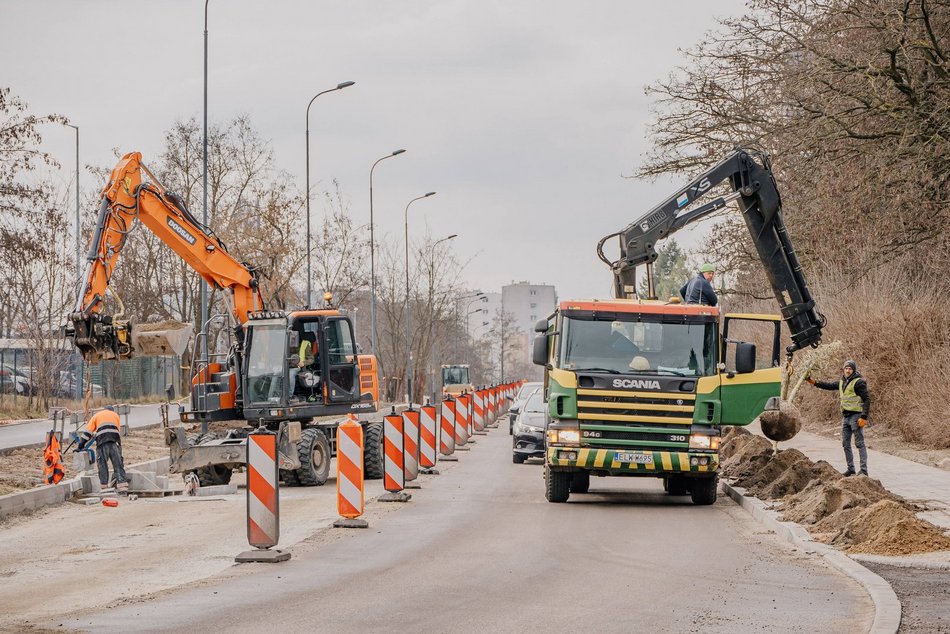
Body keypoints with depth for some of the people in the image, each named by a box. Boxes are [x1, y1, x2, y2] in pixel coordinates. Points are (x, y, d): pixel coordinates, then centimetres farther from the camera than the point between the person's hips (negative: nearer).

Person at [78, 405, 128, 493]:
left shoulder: (97, 415, 25)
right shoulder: (115, 415, 31)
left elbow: (88, 431, 18)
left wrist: (81, 445, 16)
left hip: (102, 441, -1)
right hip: (115, 441, 1)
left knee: (102, 464, 0)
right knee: (118, 464, 0)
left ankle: (103, 486, -7)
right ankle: (122, 485, -9)